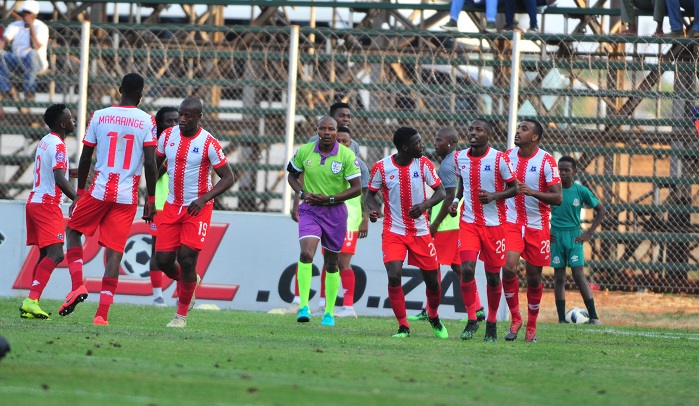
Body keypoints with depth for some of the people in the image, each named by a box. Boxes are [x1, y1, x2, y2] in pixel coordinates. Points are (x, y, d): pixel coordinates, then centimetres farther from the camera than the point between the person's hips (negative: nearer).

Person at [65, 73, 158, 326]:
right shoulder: (146, 121, -2)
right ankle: (103, 312, -5)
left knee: (73, 230, 22)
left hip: (99, 191, 0)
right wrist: (151, 200, 0)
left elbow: (85, 158, 5)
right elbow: (150, 163, -7)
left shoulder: (99, 117, 2)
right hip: (128, 196, 0)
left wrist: (79, 193, 15)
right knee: (114, 251, 1)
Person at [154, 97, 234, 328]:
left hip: (198, 208, -5)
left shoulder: (208, 144, -13)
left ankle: (181, 315, 3)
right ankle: (188, 282, 33)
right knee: (163, 259, -1)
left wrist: (204, 198, -21)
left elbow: (228, 178, -9)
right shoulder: (168, 136, 1)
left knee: (187, 259, -11)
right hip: (172, 206, 5)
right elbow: (155, 164, 16)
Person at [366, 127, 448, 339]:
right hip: (394, 231, -2)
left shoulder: (423, 164, -5)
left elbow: (441, 191, -3)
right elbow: (371, 193, 4)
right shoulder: (381, 168, -10)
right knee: (394, 276, -18)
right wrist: (372, 208, -18)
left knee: (432, 280, 7)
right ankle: (403, 327, -4)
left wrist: (425, 205, -22)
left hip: (420, 231, 2)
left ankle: (434, 317, 37)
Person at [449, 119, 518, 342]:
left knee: (493, 275, 6)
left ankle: (492, 323, 22)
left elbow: (514, 188, -4)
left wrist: (494, 196, -20)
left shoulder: (499, 159, -10)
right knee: (467, 269, -14)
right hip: (468, 222, 2)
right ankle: (472, 320, -2)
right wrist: (455, 200, 5)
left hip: (493, 224, -2)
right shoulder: (460, 158, 3)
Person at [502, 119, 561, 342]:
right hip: (511, 222, 2)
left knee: (533, 277, 6)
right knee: (508, 268, -17)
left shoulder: (546, 161, -9)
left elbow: (557, 198, -14)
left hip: (537, 226, -2)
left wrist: (531, 192, -28)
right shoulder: (508, 156, 2)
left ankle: (531, 327, 21)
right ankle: (515, 318, -1)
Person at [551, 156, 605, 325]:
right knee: (559, 277, 3)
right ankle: (561, 319, 5)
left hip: (574, 236, -1)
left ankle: (593, 316, -7)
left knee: (579, 275, -9)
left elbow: (601, 210, 6)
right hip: (555, 236, 1)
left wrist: (589, 233, 0)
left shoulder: (581, 191, -2)